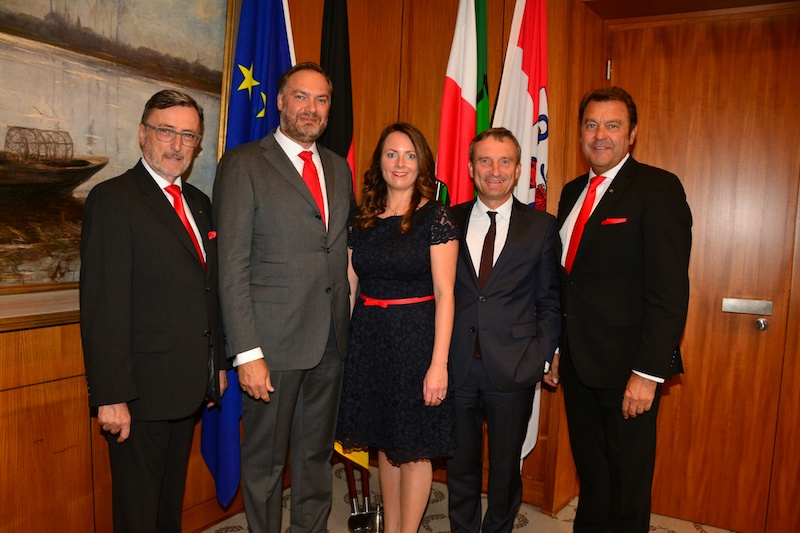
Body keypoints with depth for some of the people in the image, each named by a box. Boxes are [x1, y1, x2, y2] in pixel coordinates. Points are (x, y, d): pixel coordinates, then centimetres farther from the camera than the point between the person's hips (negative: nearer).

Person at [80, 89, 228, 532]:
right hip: (142, 388, -7)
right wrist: (110, 396, -20)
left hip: (190, 383, 7)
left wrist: (219, 362, 13)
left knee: (172, 496, 23)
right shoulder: (112, 199, -12)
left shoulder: (199, 202, 12)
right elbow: (102, 306, -18)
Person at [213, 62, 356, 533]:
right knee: (265, 459, 11)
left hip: (330, 341, 5)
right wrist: (247, 352, -15)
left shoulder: (339, 168, 12)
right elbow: (233, 267, -10)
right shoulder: (243, 164, -5)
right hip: (274, 343, -5)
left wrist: (347, 326, 6)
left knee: (317, 453, 19)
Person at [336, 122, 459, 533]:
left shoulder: (435, 217, -7)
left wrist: (438, 363, -16)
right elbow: (349, 288, 9)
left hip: (415, 339, -4)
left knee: (413, 446, 6)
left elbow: (444, 294, -11)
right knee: (385, 441, 16)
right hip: (368, 339, 5)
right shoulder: (363, 221, 7)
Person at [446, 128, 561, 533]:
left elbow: (550, 301, 2)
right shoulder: (449, 221, 4)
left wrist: (543, 356, -6)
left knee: (505, 466, 15)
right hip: (456, 364, 1)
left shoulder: (542, 226, 1)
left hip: (513, 367, -1)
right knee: (460, 463, 16)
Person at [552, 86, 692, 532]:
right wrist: (556, 348, 10)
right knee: (590, 473, 21)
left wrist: (648, 372, -20)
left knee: (628, 483, 11)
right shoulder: (573, 192, 11)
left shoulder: (658, 189, -11)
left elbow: (670, 291, -17)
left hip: (626, 366, -6)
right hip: (577, 362, 6)